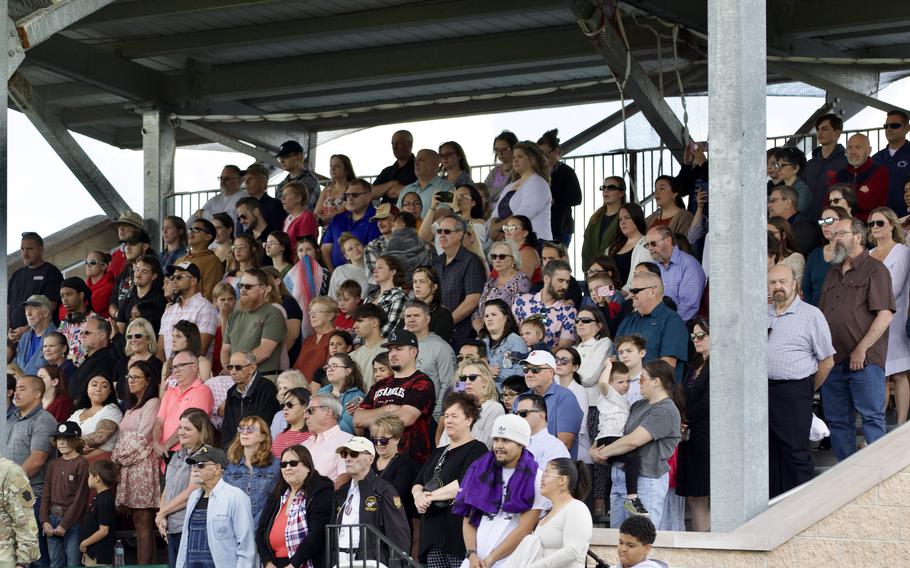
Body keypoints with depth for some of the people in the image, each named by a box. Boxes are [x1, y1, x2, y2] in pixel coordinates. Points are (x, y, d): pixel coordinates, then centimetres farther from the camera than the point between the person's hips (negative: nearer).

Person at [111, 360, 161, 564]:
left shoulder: (152, 404, -3)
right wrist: (116, 458, 6)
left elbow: (142, 438, -9)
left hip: (142, 465, -9)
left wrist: (121, 457, -3)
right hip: (127, 468, 9)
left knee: (143, 522, -11)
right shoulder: (132, 407, 24)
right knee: (137, 522, 4)